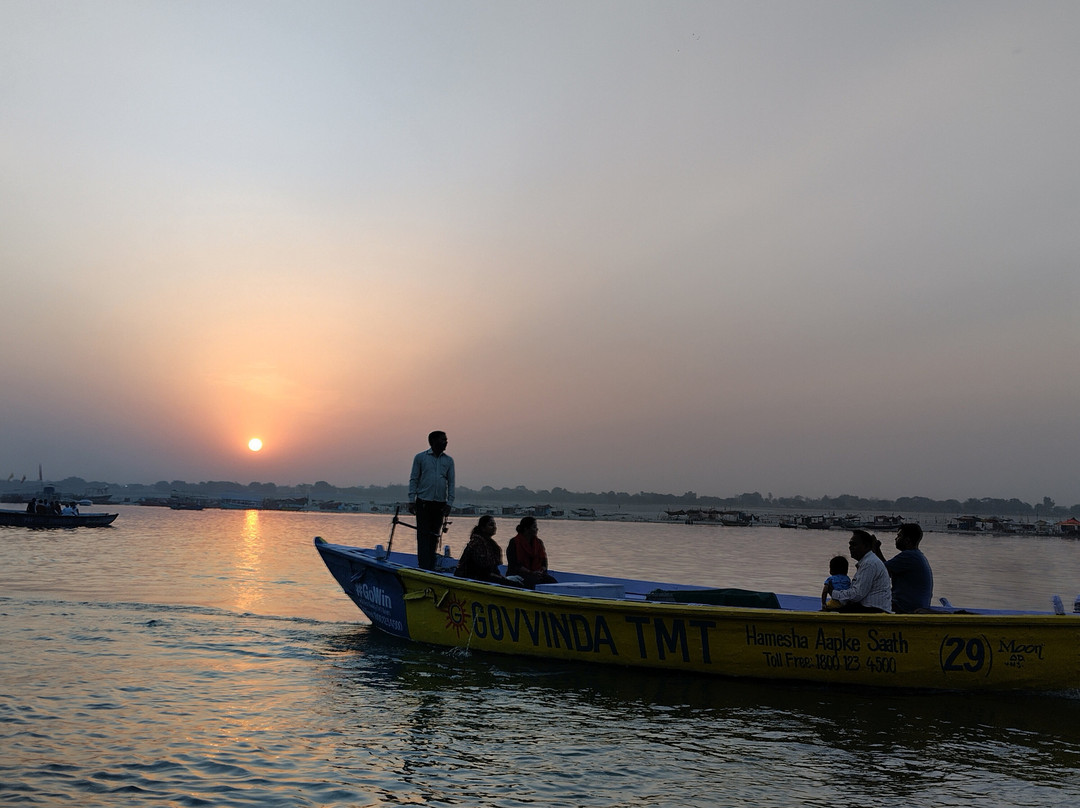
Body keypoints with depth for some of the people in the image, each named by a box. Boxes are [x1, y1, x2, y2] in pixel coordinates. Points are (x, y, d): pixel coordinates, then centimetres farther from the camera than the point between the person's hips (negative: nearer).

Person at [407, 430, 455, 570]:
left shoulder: (448, 460, 10)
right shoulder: (420, 457, 4)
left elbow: (451, 482, 9)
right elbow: (414, 479, 4)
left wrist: (449, 503, 0)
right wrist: (412, 501, -4)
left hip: (440, 504, 3)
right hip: (423, 502, -3)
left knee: (435, 536, 6)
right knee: (423, 535, -7)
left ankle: (431, 567, 12)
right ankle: (423, 567, -9)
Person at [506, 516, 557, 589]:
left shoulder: (539, 542, 15)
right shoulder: (514, 543, -1)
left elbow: (544, 561, 13)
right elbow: (514, 565, -9)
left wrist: (541, 571, -11)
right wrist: (531, 572, -20)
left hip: (536, 573, 5)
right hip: (517, 574, -5)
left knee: (551, 579, -25)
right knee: (531, 581, -37)